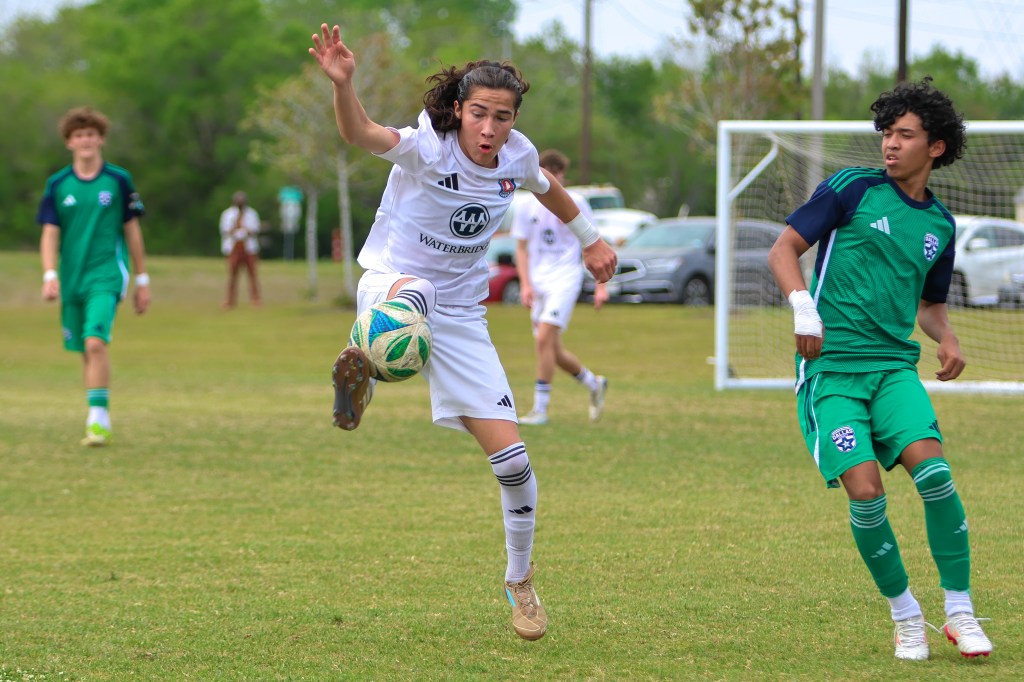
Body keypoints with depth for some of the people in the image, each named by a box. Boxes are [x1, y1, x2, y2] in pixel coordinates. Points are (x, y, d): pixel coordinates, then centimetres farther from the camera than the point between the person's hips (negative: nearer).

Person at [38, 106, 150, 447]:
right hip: (72, 278, 3)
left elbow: (132, 230, 7)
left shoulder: (119, 180, 0)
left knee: (95, 342, -21)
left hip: (107, 276, -3)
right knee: (86, 352, 8)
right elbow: (50, 233, 3)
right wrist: (50, 275, -12)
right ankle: (99, 422, 21)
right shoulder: (58, 185, 4)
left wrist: (142, 280, 9)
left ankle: (99, 419, -20)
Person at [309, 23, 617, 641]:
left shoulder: (517, 154, -5)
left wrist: (591, 240, 32)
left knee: (512, 460, 0)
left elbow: (548, 188, 20)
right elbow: (362, 135, -40)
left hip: (461, 316, 4)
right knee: (413, 292, -46)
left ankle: (521, 583, 20)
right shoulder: (428, 148, -20)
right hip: (392, 282, -4)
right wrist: (343, 83, -60)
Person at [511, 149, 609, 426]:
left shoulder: (575, 203, -1)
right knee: (553, 350, 7)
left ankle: (540, 408, -18)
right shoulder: (527, 208, 6)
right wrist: (525, 284, -3)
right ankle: (594, 384, 33)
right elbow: (521, 249, 11)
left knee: (544, 338, -20)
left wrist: (600, 285, 1)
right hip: (538, 283, 5)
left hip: (565, 280, -5)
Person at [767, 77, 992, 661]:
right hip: (830, 365, -3)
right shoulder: (854, 189, 1)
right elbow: (784, 249, 1)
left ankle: (960, 608, -7)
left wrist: (948, 339, 7)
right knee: (866, 492, -16)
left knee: (933, 470, -21)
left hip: (894, 365, 3)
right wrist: (803, 306, -16)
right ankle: (905, 613, 5)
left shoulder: (941, 225, 14)